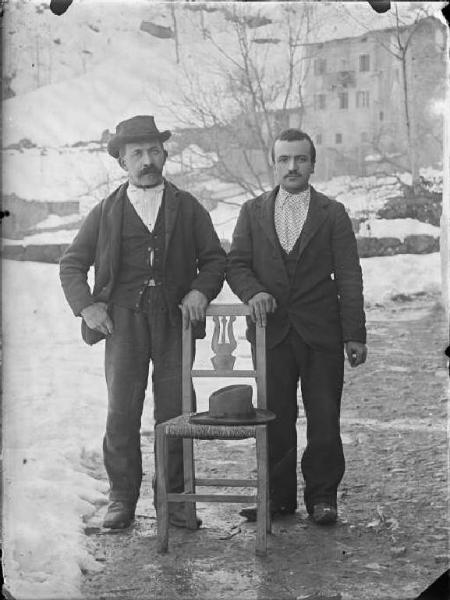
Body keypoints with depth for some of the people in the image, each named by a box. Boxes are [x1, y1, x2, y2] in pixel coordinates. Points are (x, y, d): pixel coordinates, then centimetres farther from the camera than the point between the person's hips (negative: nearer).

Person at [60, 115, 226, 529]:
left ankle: (174, 498, 10)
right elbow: (71, 265, 14)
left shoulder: (188, 208, 12)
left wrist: (200, 291, -5)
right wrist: (86, 306, -1)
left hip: (175, 319, 0)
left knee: (174, 412, 0)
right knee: (121, 412, -5)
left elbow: (215, 260, 14)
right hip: (123, 319, 0)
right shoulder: (106, 212, 12)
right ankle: (122, 498, 6)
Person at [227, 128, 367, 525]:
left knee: (324, 419, 1)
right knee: (275, 419, 4)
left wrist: (355, 335, -4)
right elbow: (236, 264, 7)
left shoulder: (333, 214, 6)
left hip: (321, 332, -1)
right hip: (271, 330, 1)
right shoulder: (253, 212, 11)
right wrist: (253, 292, -15)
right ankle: (278, 495, 15)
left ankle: (322, 495, 13)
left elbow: (348, 277, 2)